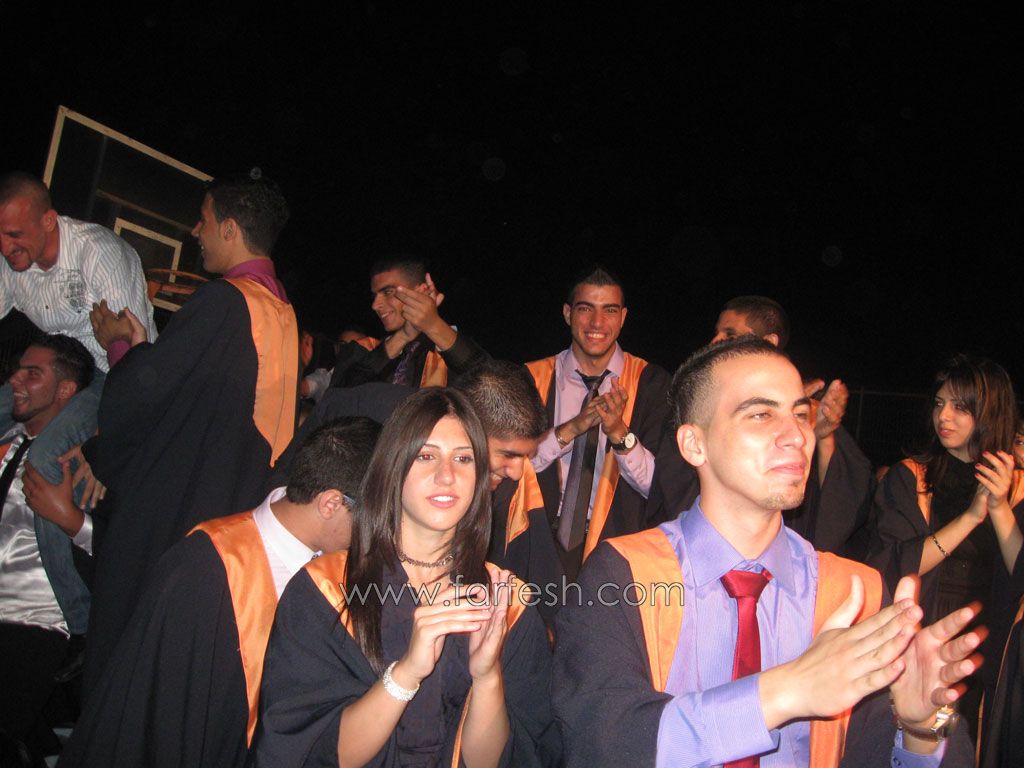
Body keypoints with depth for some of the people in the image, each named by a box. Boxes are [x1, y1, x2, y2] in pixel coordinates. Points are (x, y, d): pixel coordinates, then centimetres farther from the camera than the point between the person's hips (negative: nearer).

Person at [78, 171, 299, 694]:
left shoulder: (222, 302, -18)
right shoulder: (283, 313, 8)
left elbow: (134, 396, -16)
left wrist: (120, 344, 3)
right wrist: (143, 346, 14)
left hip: (164, 513, -8)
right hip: (232, 509, 8)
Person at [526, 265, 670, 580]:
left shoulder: (651, 381, 1)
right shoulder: (532, 378, 4)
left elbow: (658, 486, -2)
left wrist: (619, 432, -19)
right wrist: (570, 429, -15)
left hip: (618, 543, -1)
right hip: (544, 542, 1)